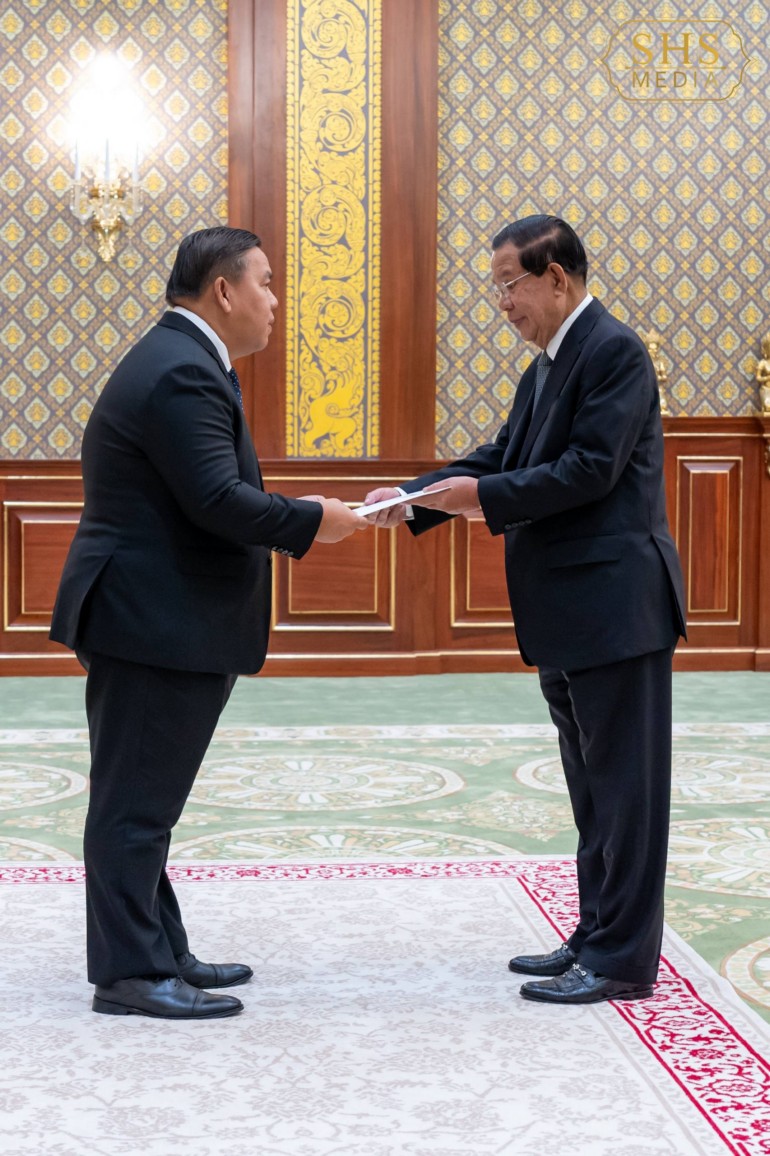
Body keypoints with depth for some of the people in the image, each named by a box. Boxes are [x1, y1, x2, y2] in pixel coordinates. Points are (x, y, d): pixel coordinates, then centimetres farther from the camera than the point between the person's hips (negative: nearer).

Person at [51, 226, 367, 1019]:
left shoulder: (181, 362, 17)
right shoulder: (183, 373, -18)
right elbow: (217, 499, -25)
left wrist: (290, 529, 11)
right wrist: (311, 521, -14)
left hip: (156, 619, 11)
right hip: (155, 623, -11)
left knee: (143, 799, 15)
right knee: (137, 800, -5)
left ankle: (160, 951, 24)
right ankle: (129, 972, 2)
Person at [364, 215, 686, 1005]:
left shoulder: (613, 351, -12)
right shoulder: (546, 368, 16)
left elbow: (591, 467, -20)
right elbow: (502, 457, 14)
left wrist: (485, 496, -17)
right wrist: (415, 499, 1)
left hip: (614, 603, -10)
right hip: (565, 613, 10)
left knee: (622, 784, -3)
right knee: (592, 786, 16)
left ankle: (623, 960, 2)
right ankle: (597, 938, 25)